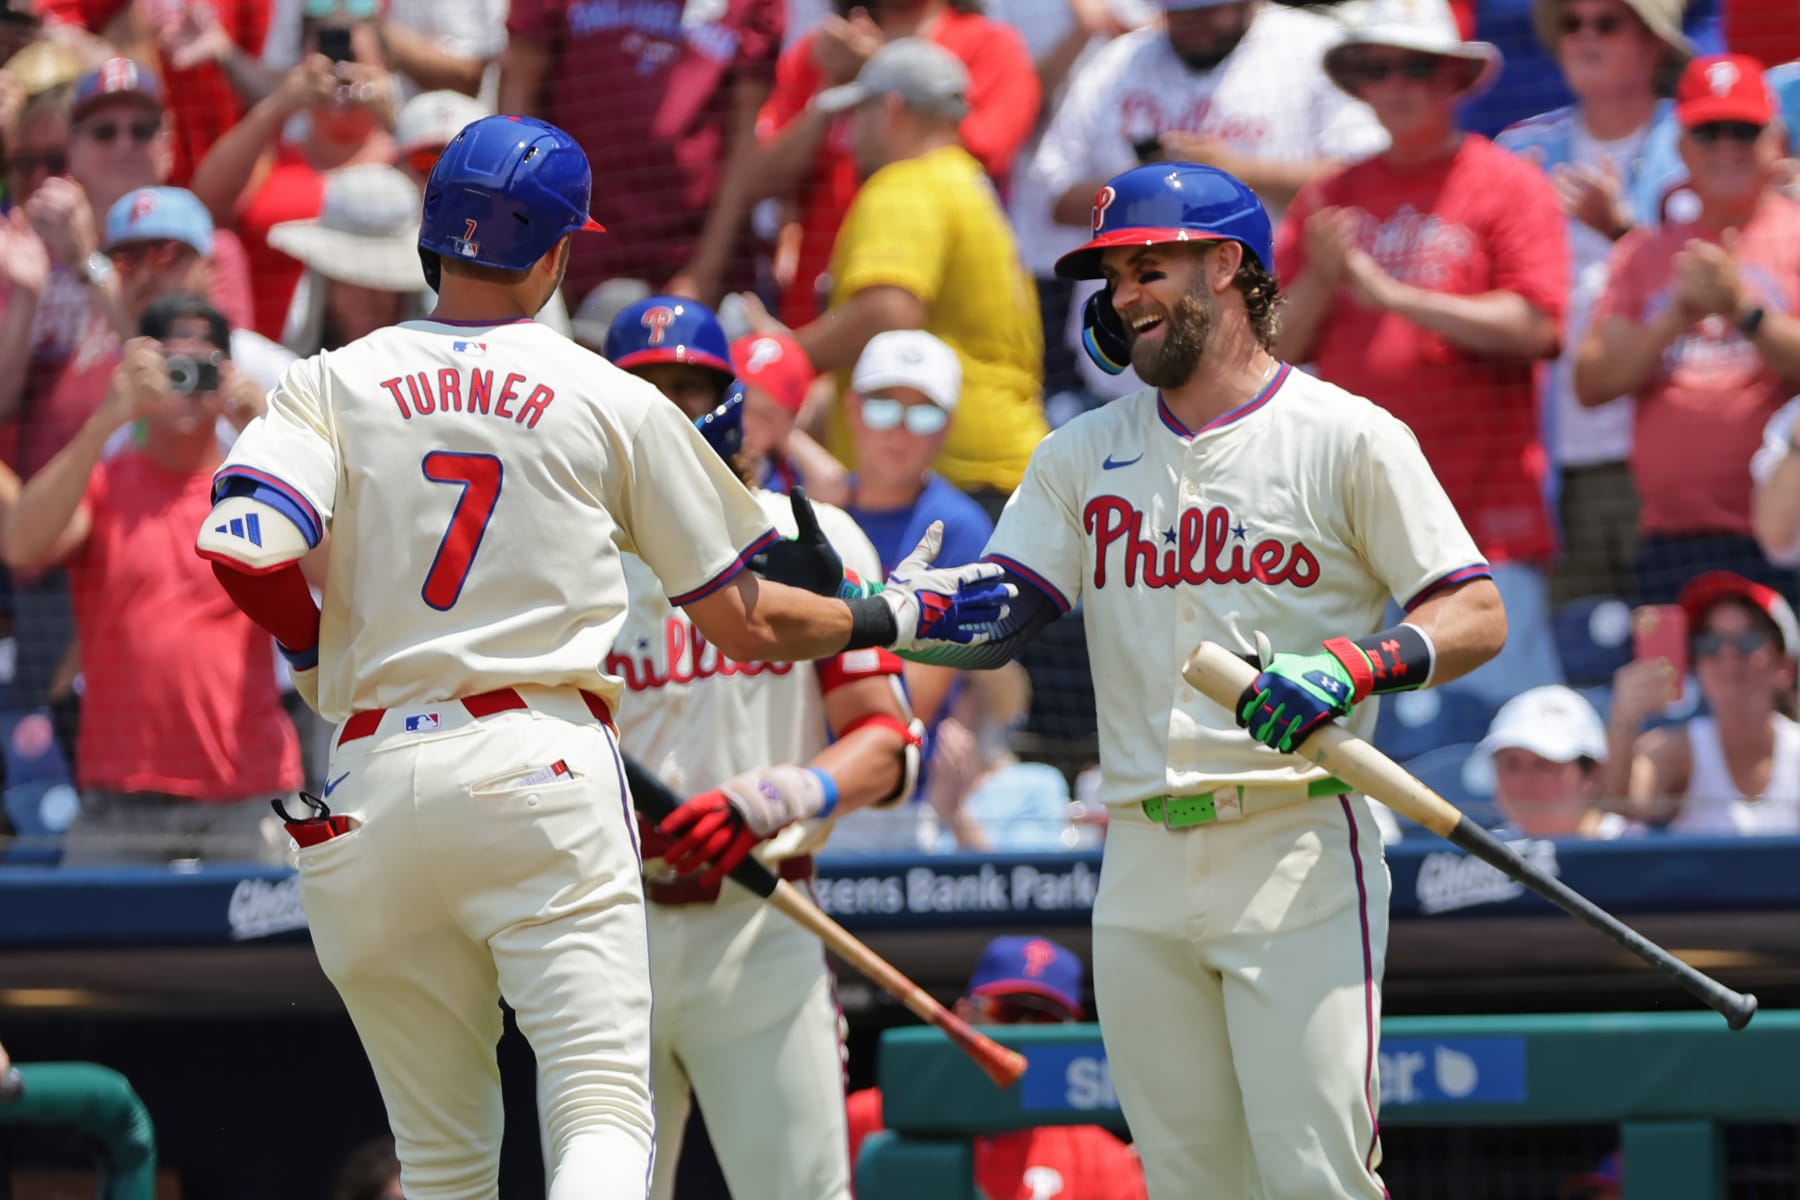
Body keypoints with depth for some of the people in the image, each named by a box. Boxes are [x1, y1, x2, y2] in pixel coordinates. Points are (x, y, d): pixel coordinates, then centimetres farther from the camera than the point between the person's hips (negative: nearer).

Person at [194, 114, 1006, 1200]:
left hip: (372, 786, 3)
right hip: (541, 768, -3)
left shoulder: (333, 383, 10)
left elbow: (241, 549, -9)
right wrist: (897, 615, 27)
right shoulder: (614, 403, 7)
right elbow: (744, 624, 10)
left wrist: (320, 669, 10)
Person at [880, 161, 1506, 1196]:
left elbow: (1477, 618, -3)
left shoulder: (1348, 438, 0)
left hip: (1298, 848, -5)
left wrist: (1356, 666, -22)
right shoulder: (1083, 455, 14)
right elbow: (992, 622, 5)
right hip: (1142, 866, 5)